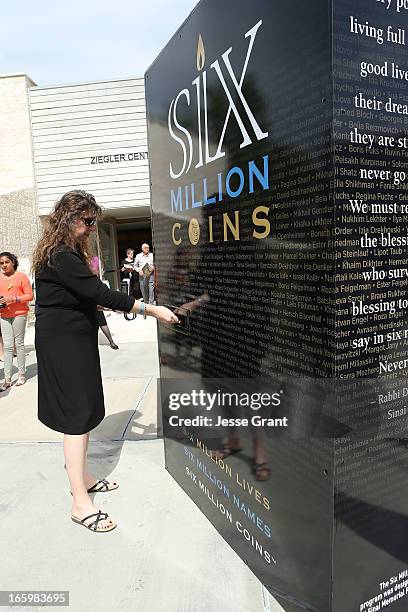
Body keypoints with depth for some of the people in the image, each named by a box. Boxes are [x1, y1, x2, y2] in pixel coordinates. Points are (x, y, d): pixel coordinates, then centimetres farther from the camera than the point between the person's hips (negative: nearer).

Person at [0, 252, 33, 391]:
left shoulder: (21, 276, -1)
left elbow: (29, 295, -5)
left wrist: (14, 299, -17)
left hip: (19, 314, -4)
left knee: (19, 343, 3)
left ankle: (21, 374, 14)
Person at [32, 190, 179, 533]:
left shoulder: (68, 253, 15)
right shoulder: (60, 257, -19)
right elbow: (98, 292, -26)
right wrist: (150, 310, -24)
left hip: (75, 342, 10)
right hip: (64, 345, -10)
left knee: (81, 412, 16)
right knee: (78, 415, -6)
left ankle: (82, 477, 30)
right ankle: (81, 503, 2)